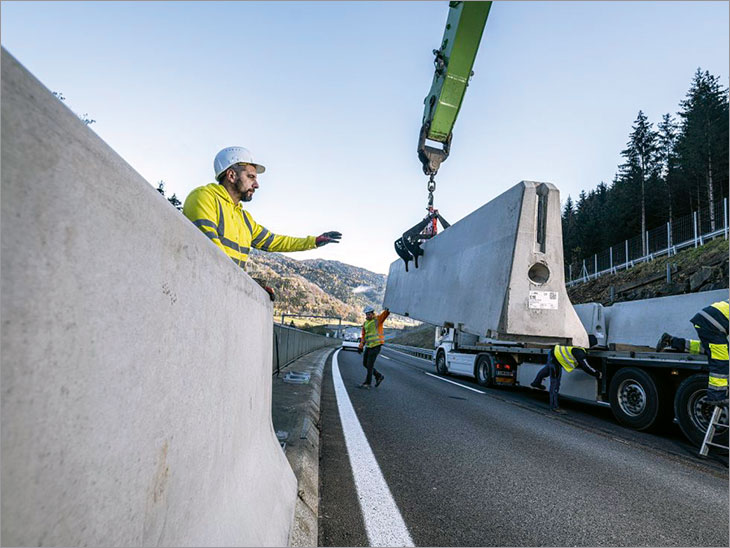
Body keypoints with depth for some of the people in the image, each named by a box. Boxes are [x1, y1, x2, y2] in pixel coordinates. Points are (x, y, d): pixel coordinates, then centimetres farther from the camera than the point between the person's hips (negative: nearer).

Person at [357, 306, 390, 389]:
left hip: (376, 345, -7)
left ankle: (367, 383, 9)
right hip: (368, 346, 7)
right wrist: (361, 346, 5)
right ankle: (379, 376, 26)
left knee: (370, 365, -4)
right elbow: (363, 335, 14)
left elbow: (385, 314, -22)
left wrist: (387, 311, -44)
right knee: (365, 364, 12)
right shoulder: (365, 323, 12)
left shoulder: (378, 319, -4)